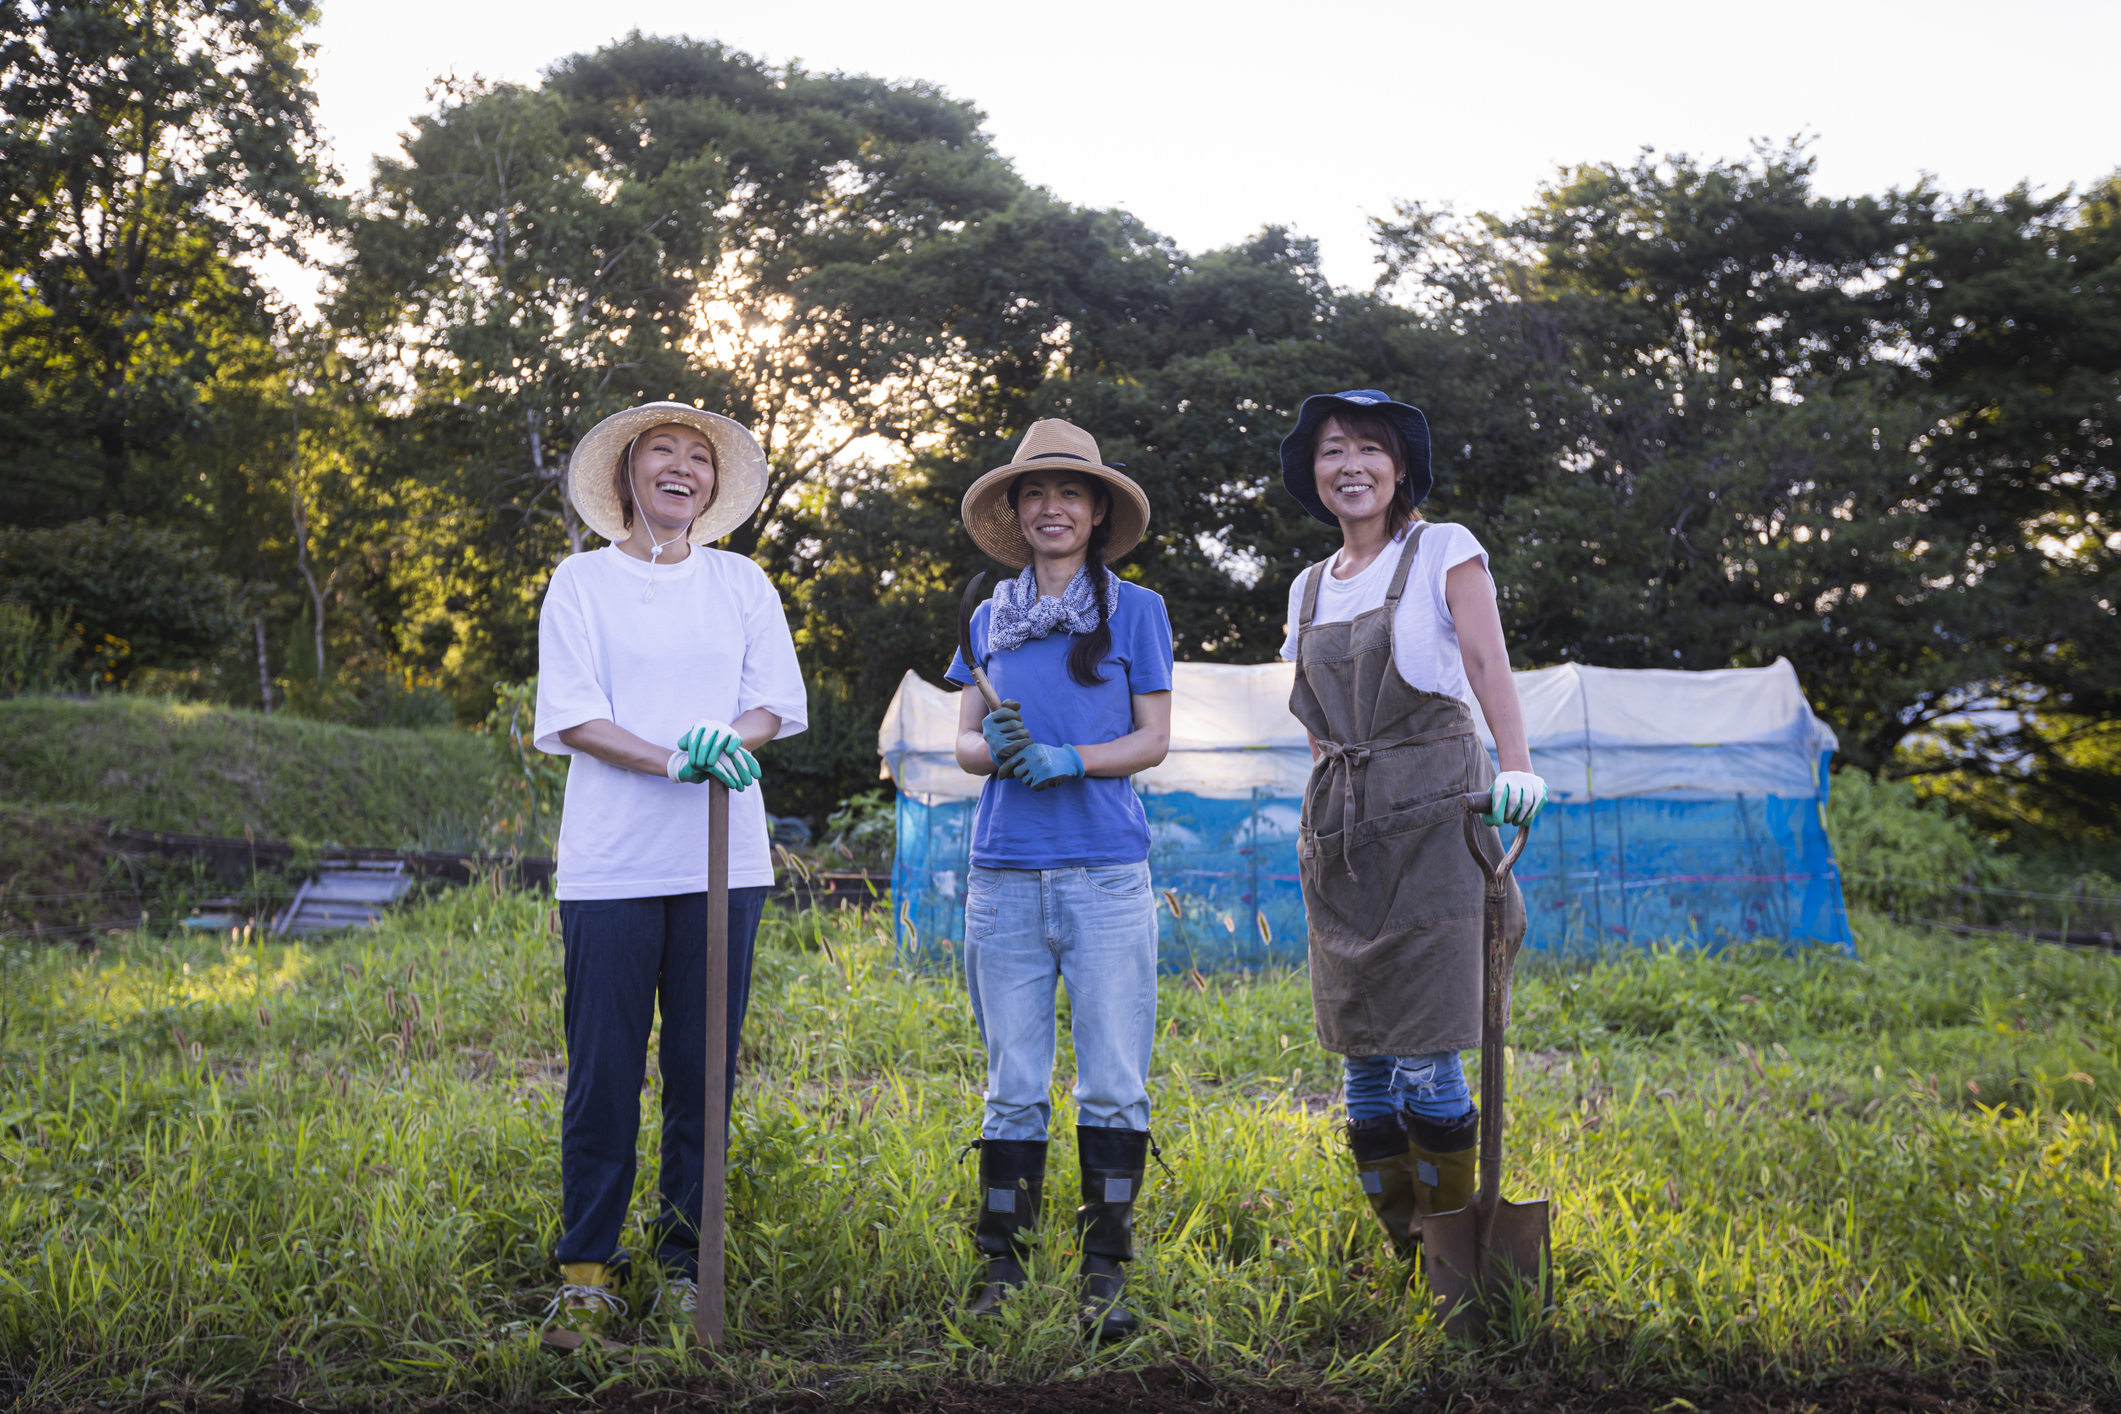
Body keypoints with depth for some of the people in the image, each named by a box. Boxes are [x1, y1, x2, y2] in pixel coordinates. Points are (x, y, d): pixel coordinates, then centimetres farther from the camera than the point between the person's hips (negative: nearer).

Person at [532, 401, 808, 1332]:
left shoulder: (742, 583, 13)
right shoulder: (582, 580, 6)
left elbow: (778, 704, 8)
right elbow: (569, 716, -3)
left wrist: (726, 739, -14)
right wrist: (673, 761, -17)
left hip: (723, 861, 2)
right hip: (611, 862, -2)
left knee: (705, 1070, 4)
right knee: (603, 1072, -1)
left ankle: (686, 1258, 16)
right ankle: (587, 1267, 11)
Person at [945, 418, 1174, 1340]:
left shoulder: (1135, 611, 5)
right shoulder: (989, 621, 14)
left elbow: (1154, 738, 1)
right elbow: (965, 742, 13)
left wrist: (1065, 760, -14)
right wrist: (998, 748, -11)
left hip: (1105, 873, -2)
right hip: (1005, 873, 3)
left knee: (1113, 1083, -2)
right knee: (1013, 1086, 6)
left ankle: (1105, 1272, 7)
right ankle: (1002, 1265, 14)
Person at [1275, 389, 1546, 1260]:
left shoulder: (1444, 551, 3)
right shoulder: (1309, 587, 17)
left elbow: (1488, 663, -10)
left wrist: (1515, 767, -25)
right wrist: (1331, 815, 15)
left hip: (1431, 818, -5)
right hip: (1340, 830, 5)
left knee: (1424, 1063, -10)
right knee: (1362, 1065, 4)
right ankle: (1405, 1259, 18)